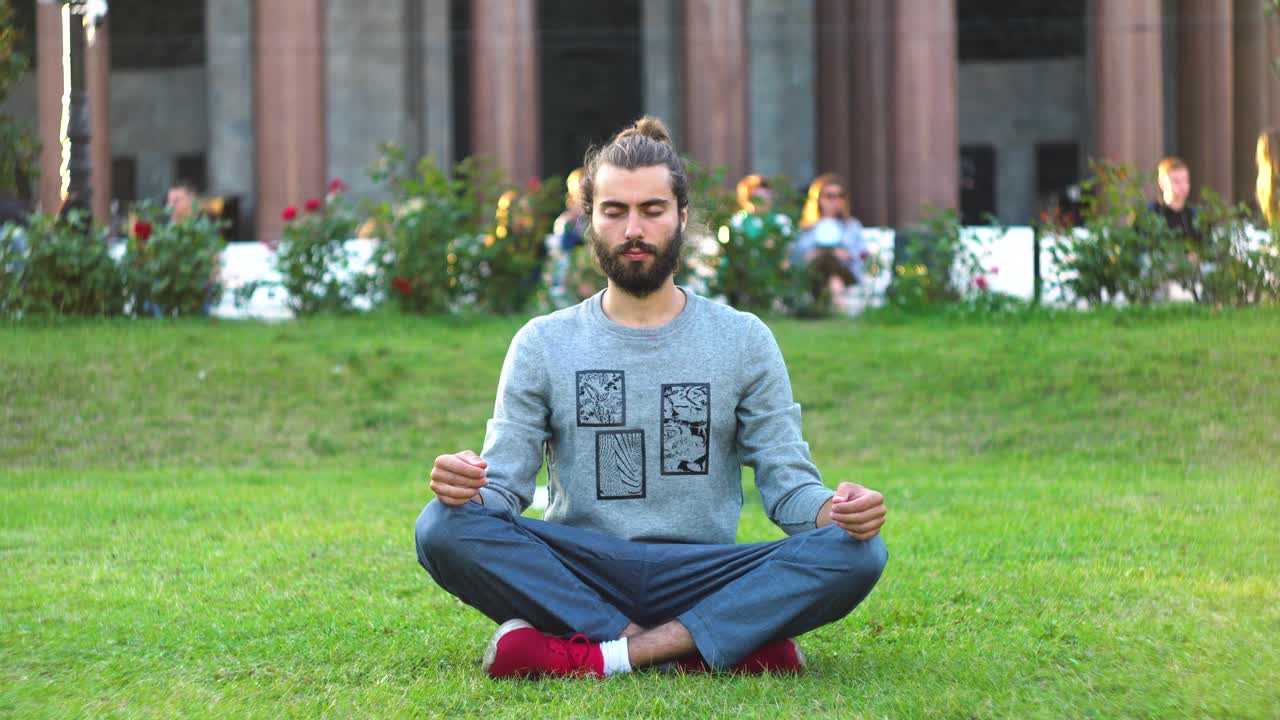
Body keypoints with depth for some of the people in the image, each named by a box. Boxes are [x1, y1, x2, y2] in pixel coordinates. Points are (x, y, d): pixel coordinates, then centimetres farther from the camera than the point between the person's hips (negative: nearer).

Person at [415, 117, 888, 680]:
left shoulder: (744, 340, 10)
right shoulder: (543, 344, 10)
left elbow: (787, 483, 6)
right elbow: (503, 488, 4)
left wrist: (834, 509, -19)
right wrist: (468, 486, -22)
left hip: (700, 579, 0)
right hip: (577, 577, 0)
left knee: (856, 552, -27)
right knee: (444, 527, -29)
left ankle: (595, 656, -31)